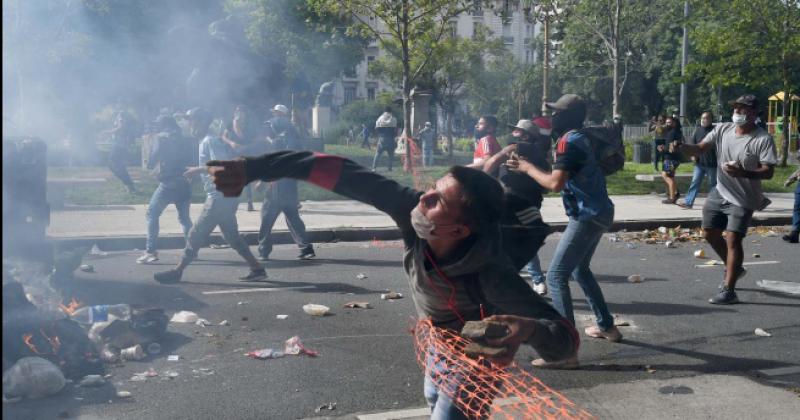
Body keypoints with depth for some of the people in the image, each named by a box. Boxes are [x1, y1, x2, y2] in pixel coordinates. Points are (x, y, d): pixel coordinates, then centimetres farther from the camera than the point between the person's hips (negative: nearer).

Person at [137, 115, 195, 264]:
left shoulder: (161, 138, -1)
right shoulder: (185, 141, 14)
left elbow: (151, 164, -3)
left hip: (168, 184, -5)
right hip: (184, 184, 5)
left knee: (152, 215, 2)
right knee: (184, 217, 17)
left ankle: (151, 252, -7)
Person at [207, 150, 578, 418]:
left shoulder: (490, 273, -43)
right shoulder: (413, 211, -33)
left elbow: (564, 340, -43)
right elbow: (346, 176, -35)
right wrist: (255, 168, -37)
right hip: (441, 338, 6)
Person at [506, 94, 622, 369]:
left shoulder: (568, 141, -14)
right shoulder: (578, 139, 17)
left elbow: (555, 183, -23)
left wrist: (527, 168, -10)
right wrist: (533, 167, 9)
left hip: (587, 215, -10)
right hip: (598, 212, 11)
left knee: (556, 277, -12)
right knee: (579, 270, 27)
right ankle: (606, 326, 36)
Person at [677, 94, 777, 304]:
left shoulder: (763, 139, -17)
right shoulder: (722, 129, -2)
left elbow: (768, 172, -19)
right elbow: (700, 149, -4)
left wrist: (742, 172, -37)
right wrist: (680, 147, -25)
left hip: (742, 200, -6)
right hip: (719, 193, 6)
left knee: (733, 239, -11)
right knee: (710, 233, 15)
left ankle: (728, 291, -5)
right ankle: (734, 268, 39)